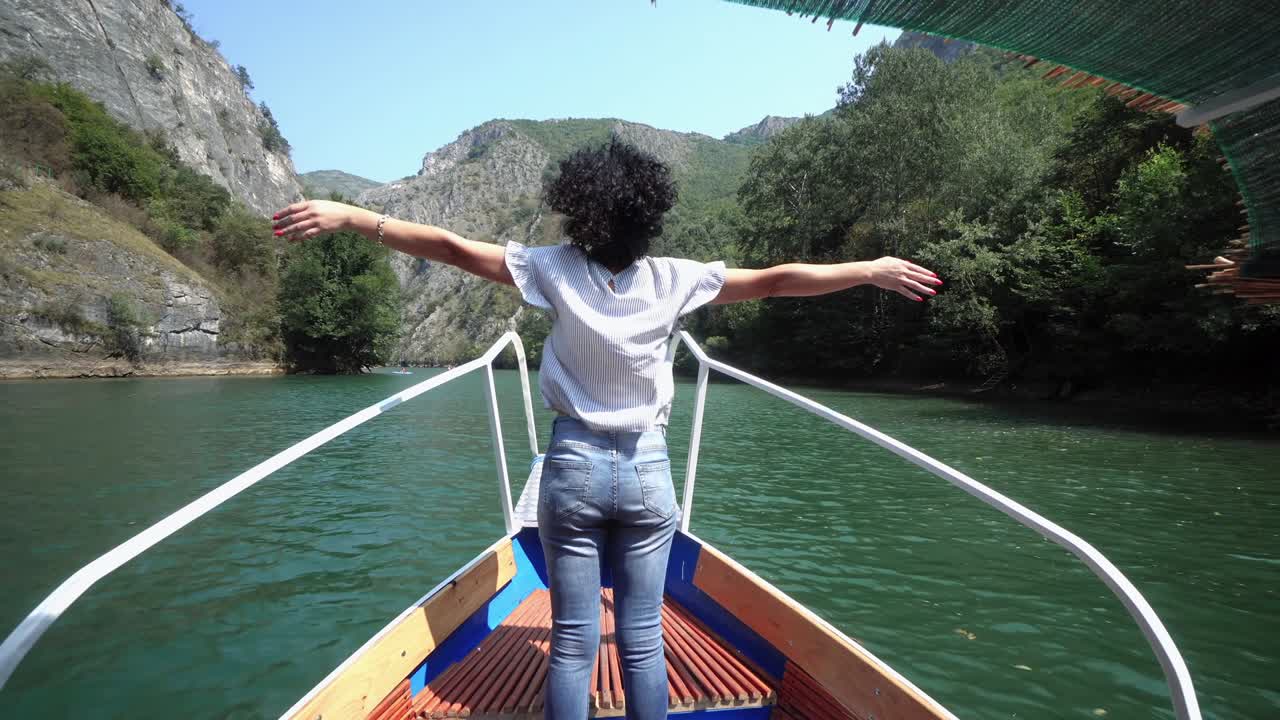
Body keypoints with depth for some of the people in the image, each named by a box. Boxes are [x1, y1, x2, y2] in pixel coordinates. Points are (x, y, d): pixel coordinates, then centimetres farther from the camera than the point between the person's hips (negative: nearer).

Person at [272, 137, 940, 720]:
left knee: (573, 644, 8)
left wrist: (346, 215, 3)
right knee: (644, 641, 11)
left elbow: (452, 247, -5)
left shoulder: (556, 270, -6)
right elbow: (774, 280, 0)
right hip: (647, 469, 1)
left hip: (573, 465, 0)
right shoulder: (674, 280, -5)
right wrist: (874, 270, 12)